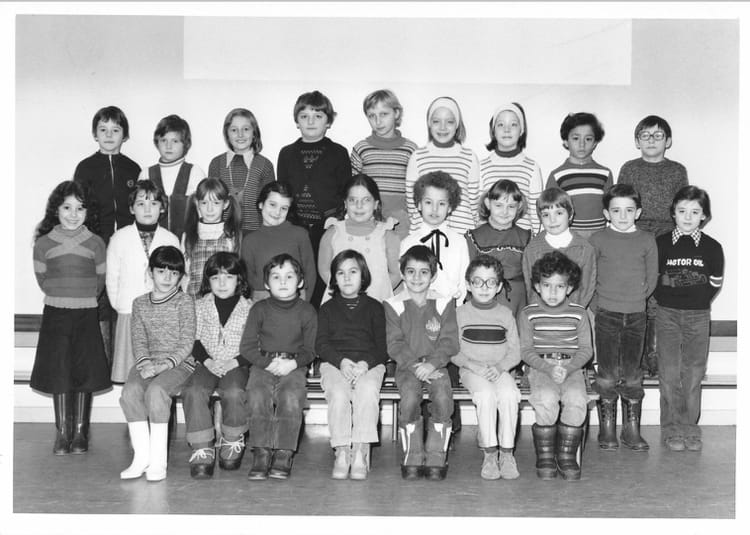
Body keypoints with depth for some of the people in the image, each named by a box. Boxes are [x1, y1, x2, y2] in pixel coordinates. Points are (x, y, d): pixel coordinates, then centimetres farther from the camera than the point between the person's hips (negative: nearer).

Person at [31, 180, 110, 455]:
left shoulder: (95, 243, 0)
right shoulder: (44, 243, 0)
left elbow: (100, 281, 8)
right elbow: (42, 280, 8)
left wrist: (82, 296, 8)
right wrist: (63, 295, 7)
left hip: (86, 314, 0)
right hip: (55, 314, 0)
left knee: (84, 372, 2)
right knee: (58, 373, 3)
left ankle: (80, 432, 13)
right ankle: (62, 432, 13)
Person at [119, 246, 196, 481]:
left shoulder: (184, 302, 2)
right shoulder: (140, 303, 14)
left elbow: (187, 343, -4)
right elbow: (139, 340, 8)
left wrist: (165, 364, -18)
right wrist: (144, 362, -13)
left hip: (178, 364, -3)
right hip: (148, 363, 4)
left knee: (155, 390, -33)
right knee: (130, 391, -28)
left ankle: (158, 460, -26)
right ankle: (141, 456, -20)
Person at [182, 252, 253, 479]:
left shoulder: (249, 308, 4)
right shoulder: (200, 306, 10)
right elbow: (195, 341, 8)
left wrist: (235, 362, -13)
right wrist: (207, 361, -9)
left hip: (236, 365, -2)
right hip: (207, 363, 2)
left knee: (233, 392, -33)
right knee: (192, 390, -29)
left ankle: (232, 441, -6)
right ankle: (202, 450, -23)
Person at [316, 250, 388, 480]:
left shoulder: (374, 307, 16)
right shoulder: (327, 309, 18)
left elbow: (382, 346, 8)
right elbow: (321, 344, 6)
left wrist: (366, 363, -14)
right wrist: (341, 361, -14)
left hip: (369, 363, -1)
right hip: (335, 363, 1)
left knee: (368, 391, -35)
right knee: (338, 393, -33)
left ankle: (361, 453, -32)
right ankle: (342, 452, -26)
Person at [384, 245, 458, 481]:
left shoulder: (444, 304, 7)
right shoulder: (394, 305, 4)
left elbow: (449, 342, 1)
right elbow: (395, 344, -2)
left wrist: (431, 364, -15)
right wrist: (415, 365, -16)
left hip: (436, 365, 1)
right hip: (407, 366, -1)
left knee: (443, 397, -27)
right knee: (409, 397, -29)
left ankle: (436, 458, -14)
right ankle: (412, 457, -13)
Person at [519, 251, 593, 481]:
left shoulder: (579, 313, 7)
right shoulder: (528, 314, 4)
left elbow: (585, 349, 5)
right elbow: (526, 350, 1)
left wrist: (568, 369, -13)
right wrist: (548, 368, -15)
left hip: (571, 367, 1)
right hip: (540, 367, -1)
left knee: (577, 401, -29)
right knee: (547, 400, -31)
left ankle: (567, 456, -11)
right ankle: (545, 457, -13)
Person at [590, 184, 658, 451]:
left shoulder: (647, 241, 4)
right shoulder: (597, 240, -1)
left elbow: (652, 279, 9)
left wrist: (636, 298, 3)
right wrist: (603, 301, 0)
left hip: (636, 314, 1)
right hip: (606, 314, -1)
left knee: (632, 375, 5)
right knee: (608, 375, 2)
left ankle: (632, 431, 14)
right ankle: (607, 431, 12)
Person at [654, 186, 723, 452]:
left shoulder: (712, 247, 2)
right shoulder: (661, 243, 1)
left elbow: (715, 285, 5)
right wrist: (667, 296, -5)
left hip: (698, 316, 1)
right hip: (667, 313, 0)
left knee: (694, 372, 3)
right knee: (669, 372, -1)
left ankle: (690, 427, 14)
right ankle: (671, 429, 8)